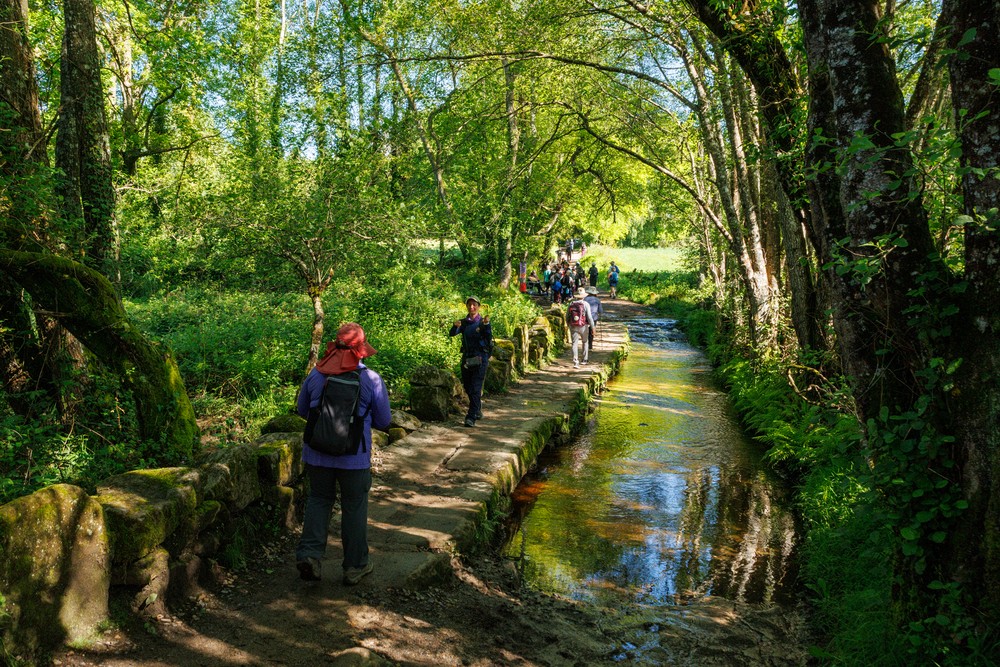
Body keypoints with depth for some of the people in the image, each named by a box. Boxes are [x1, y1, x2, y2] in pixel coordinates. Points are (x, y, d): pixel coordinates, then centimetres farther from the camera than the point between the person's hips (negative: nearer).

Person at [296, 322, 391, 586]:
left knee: (319, 499, 20)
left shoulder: (315, 374, -4)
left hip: (317, 453, 2)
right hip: (354, 457, -2)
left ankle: (310, 552, 4)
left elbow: (302, 410, 10)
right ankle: (355, 566, 22)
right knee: (354, 507, 12)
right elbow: (383, 421, -1)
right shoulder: (372, 379, -11)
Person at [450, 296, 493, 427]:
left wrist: (487, 324, -33)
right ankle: (478, 410, 34)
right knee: (467, 387, 13)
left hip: (480, 358, -5)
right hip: (466, 357, 5)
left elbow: (489, 338, -17)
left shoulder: (483, 322, -3)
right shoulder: (463, 323, 8)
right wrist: (455, 326, -28)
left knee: (475, 388, -10)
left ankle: (471, 417, -11)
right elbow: (452, 334, -7)